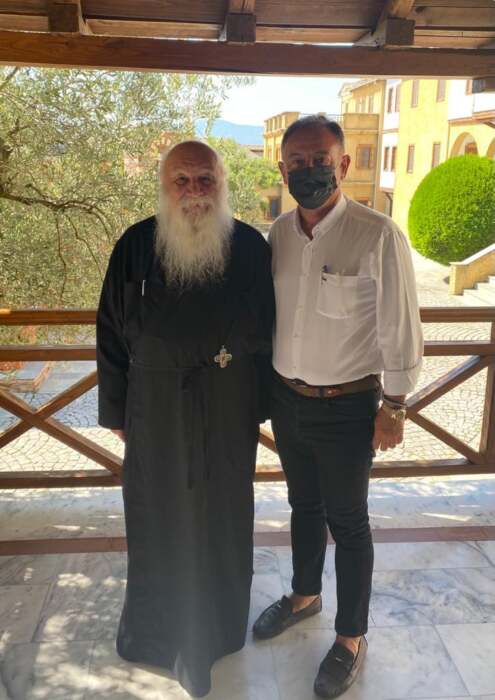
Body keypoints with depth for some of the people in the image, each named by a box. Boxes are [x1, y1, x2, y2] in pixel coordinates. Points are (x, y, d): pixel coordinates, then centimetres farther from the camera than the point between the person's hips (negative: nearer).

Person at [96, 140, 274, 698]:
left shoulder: (250, 247, -7)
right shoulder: (135, 247, -8)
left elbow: (268, 330, 2)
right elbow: (111, 333, -1)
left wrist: (261, 403, 5)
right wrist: (116, 411, 2)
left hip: (228, 408, 1)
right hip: (156, 406, 0)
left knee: (221, 512, 17)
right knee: (158, 513, 15)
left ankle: (219, 626, 43)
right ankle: (157, 627, 41)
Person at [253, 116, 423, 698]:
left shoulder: (378, 236, -17)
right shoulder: (279, 232, 0)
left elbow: (400, 331, -13)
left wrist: (393, 408, -9)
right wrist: (264, 385, 12)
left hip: (346, 408, -5)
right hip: (287, 399, 5)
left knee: (347, 523, 11)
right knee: (303, 504, 23)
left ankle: (351, 638, 33)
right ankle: (304, 595, 48)